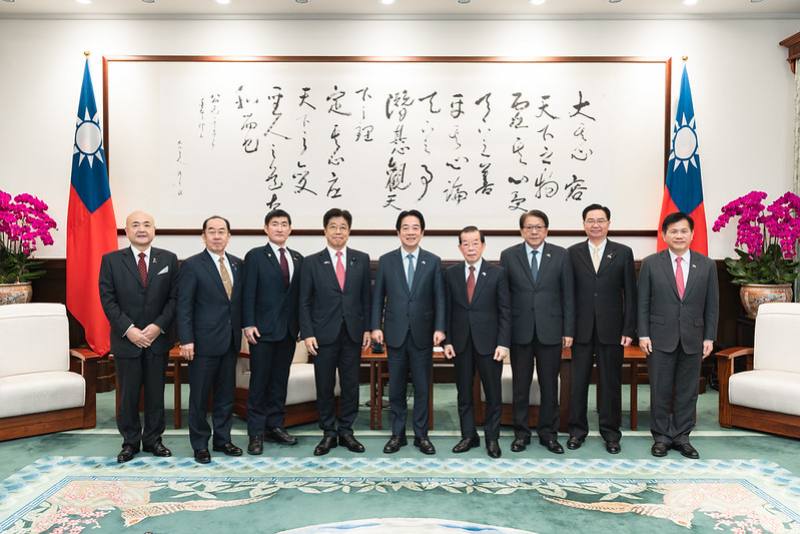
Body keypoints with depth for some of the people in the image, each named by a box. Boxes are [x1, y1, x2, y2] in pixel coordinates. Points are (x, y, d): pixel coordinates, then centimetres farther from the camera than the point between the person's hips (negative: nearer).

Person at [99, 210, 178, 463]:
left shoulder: (168, 259, 3)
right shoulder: (111, 260, 0)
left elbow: (175, 297, 0)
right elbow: (108, 299, -4)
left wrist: (159, 326, -12)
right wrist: (128, 329, -14)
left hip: (158, 339, 1)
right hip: (126, 340, -1)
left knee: (156, 394, 9)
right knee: (128, 395, 7)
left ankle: (153, 439, 21)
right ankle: (130, 442, 21)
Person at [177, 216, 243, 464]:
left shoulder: (238, 264, 9)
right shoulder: (192, 265, -6)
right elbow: (184, 306, -9)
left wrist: (241, 331, 7)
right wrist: (186, 340, -15)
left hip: (230, 341, 5)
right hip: (204, 341, -5)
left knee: (226, 395, 13)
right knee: (200, 397, 5)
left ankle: (222, 439, 26)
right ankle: (200, 444, 18)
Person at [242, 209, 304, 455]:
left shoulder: (297, 258, 11)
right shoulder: (255, 256, -2)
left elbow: (299, 294, 10)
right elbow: (248, 294, -7)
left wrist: (301, 325, 6)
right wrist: (248, 324, -13)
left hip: (288, 330, 4)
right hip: (263, 330, -4)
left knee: (280, 380, 10)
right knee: (259, 382, 1)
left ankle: (275, 426, 20)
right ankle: (256, 432, 8)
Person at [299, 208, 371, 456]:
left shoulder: (362, 259, 5)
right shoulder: (312, 262, 1)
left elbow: (366, 297, 7)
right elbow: (304, 302, 0)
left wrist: (367, 328, 2)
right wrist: (307, 333, -7)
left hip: (353, 333, 2)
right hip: (324, 333, -1)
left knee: (350, 385, 7)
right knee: (325, 387, 6)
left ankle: (346, 431, 20)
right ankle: (329, 433, 19)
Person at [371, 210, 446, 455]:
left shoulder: (433, 261, 3)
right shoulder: (386, 260, 4)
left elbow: (439, 298, 0)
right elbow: (378, 297, 4)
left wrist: (439, 328, -9)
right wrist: (376, 326, -4)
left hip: (423, 334, 0)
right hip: (396, 333, 1)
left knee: (422, 388, 6)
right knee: (396, 388, 8)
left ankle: (421, 435, 18)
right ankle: (397, 434, 19)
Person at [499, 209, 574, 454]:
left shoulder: (561, 255, 2)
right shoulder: (508, 256, 2)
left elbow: (568, 295, 2)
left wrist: (568, 330, -2)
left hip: (550, 330, 0)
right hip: (519, 330, 0)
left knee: (549, 385, 8)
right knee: (520, 385, 8)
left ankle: (548, 433, 21)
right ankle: (521, 432, 20)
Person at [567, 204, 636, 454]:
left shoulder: (623, 253, 3)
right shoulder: (573, 253, 4)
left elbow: (630, 294, 2)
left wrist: (629, 329, -3)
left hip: (612, 329, 0)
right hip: (581, 329, 0)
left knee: (610, 383, 7)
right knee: (578, 381, 6)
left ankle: (611, 432, 20)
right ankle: (577, 430, 20)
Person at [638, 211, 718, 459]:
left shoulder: (707, 265, 4)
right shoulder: (650, 263, -1)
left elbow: (712, 305, 5)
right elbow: (643, 302, -1)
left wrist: (709, 337, 1)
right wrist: (643, 334, -6)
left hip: (693, 339, 2)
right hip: (660, 338, -1)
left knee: (687, 391, 9)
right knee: (660, 390, 5)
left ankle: (681, 436, 21)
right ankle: (662, 436, 17)